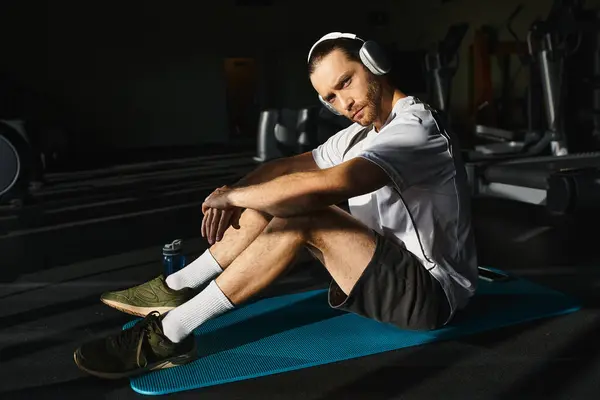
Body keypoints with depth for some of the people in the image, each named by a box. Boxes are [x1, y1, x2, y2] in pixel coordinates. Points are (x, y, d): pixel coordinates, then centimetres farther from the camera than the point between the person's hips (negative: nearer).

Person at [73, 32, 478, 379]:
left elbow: (324, 186, -36)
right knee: (278, 200, 0)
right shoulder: (363, 134, 10)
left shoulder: (416, 130, -21)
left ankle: (168, 335, -21)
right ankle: (176, 289, 2)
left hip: (432, 291, -9)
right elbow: (289, 166, 11)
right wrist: (233, 193, -9)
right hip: (390, 271, 9)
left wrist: (232, 195, -23)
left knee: (303, 215, -27)